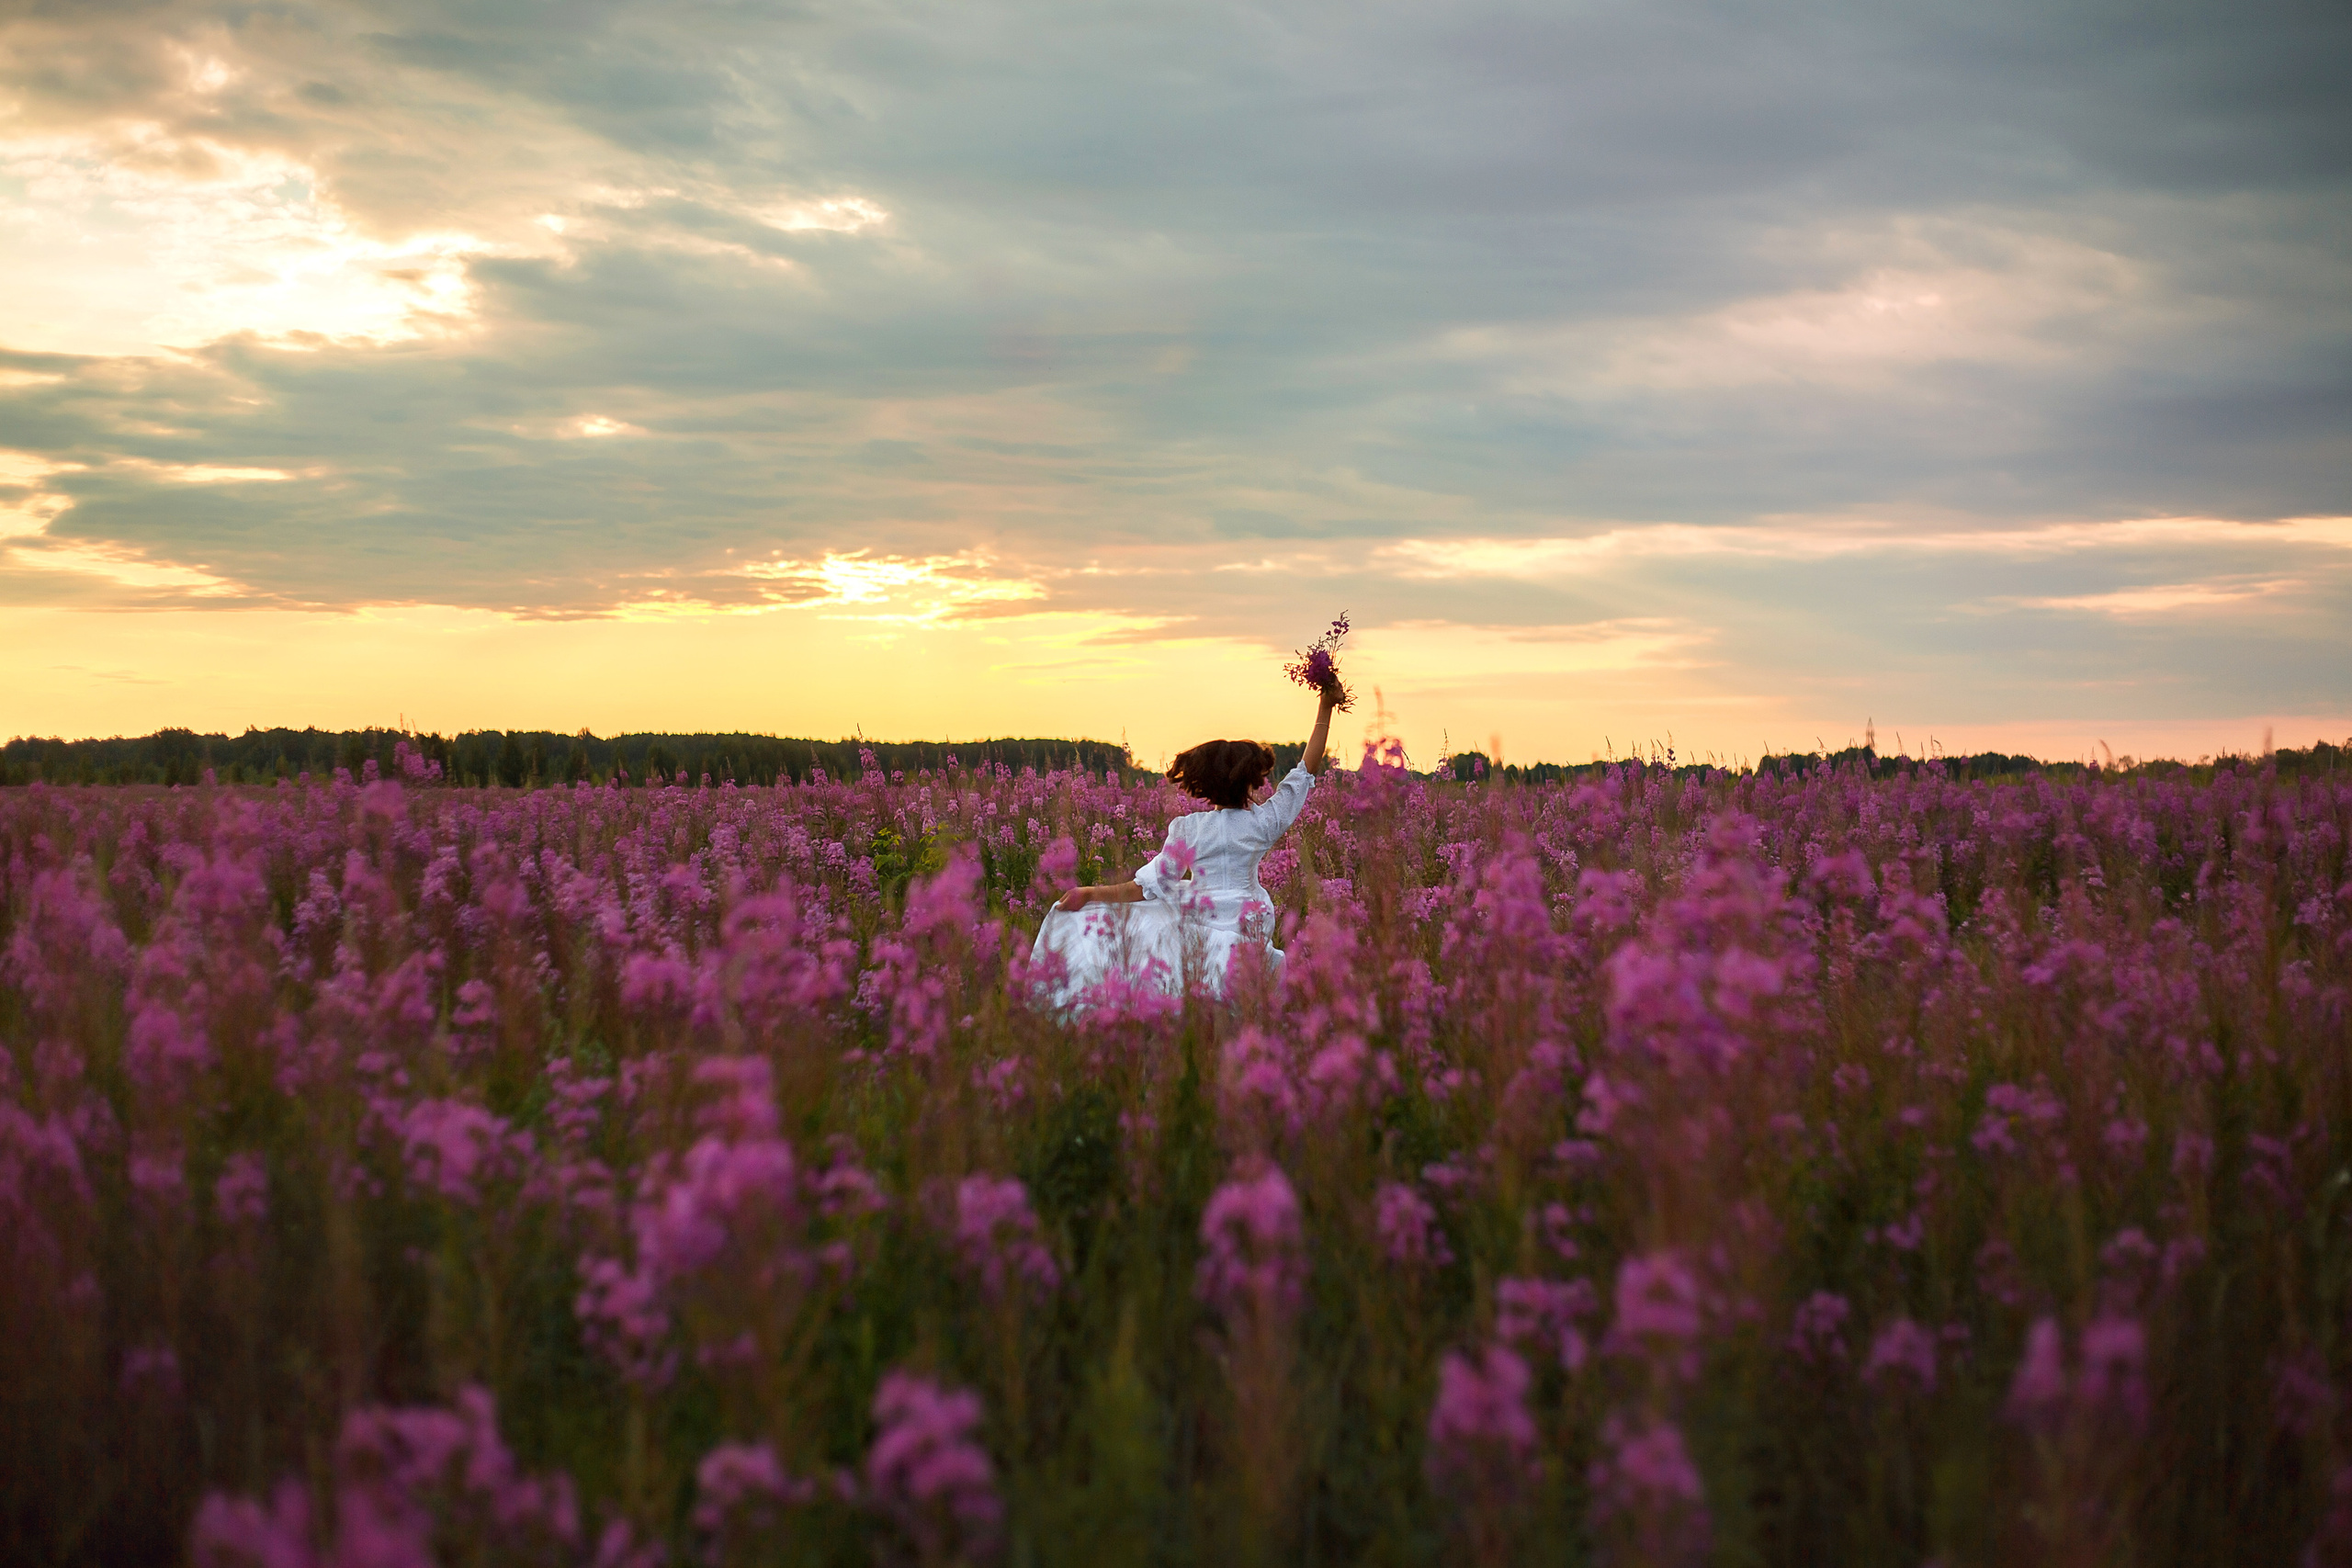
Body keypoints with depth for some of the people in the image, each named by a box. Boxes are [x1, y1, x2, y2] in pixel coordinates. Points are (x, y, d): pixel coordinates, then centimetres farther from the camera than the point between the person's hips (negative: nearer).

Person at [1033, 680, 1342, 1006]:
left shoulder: (1188, 829, -7)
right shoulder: (1262, 823, -4)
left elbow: (1150, 886, -8)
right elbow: (1307, 770, 4)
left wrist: (1089, 894, -1)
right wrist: (1325, 708, 8)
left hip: (1198, 928, -1)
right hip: (1246, 932, 1)